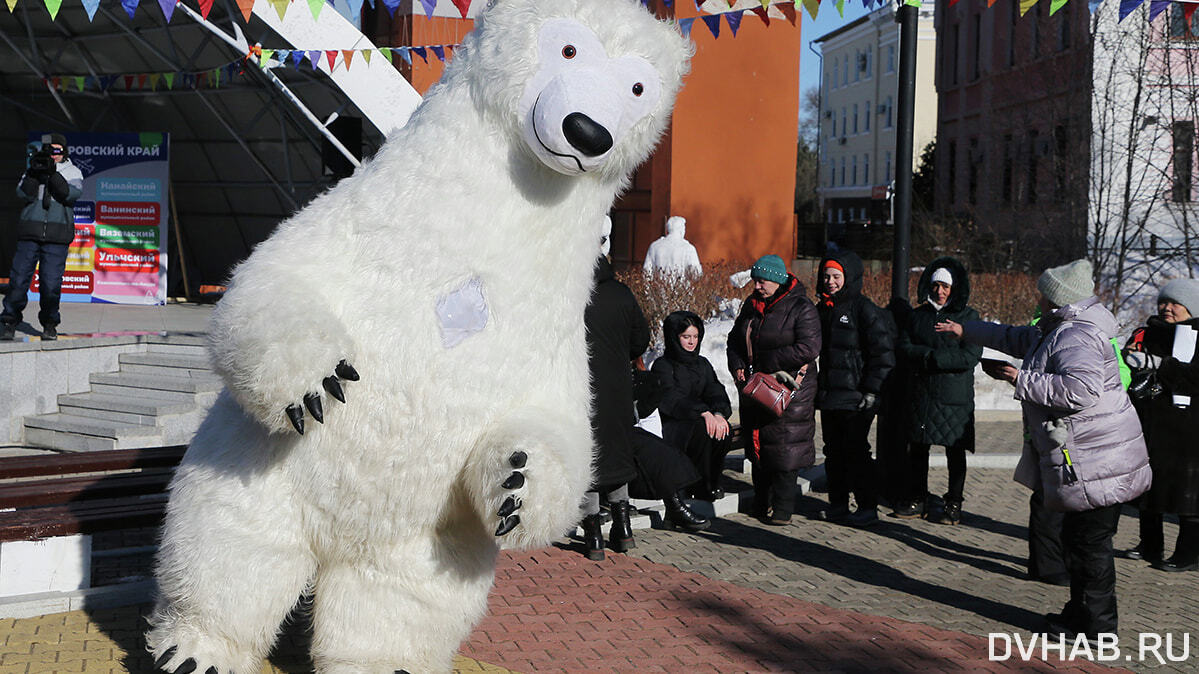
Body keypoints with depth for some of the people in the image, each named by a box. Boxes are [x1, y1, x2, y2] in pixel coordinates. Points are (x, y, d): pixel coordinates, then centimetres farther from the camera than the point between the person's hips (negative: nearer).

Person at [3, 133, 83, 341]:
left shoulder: (72, 172, 8)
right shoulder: (34, 169, 12)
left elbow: (72, 193, -11)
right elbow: (23, 193, -3)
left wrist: (52, 173, -21)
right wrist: (34, 172, -17)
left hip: (57, 237, -1)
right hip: (30, 233, 1)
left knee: (51, 281, -5)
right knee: (19, 277, -2)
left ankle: (49, 325, 11)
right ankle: (9, 323, 9)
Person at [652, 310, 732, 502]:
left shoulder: (702, 364, 16)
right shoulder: (662, 366, -3)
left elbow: (716, 392, 2)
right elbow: (671, 398, -20)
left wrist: (719, 413, -23)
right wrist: (703, 413, -35)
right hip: (671, 427, -5)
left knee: (723, 429, -26)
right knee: (701, 428, -34)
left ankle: (713, 481, -9)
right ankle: (702, 487, -22)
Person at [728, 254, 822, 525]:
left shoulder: (801, 307, -12)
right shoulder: (752, 305, 9)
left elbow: (809, 348, -20)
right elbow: (735, 338, 20)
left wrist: (768, 361, -18)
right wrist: (737, 365, 1)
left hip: (788, 390, -7)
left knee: (784, 449, -5)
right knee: (757, 445, 11)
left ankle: (782, 509, 4)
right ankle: (762, 503, 23)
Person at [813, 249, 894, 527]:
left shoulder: (865, 310, -9)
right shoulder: (822, 309, 13)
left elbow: (883, 353, -11)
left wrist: (871, 390, -15)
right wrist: (818, 389, 17)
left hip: (856, 399, -7)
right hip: (829, 396, 7)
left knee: (855, 450, -5)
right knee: (833, 450, 11)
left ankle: (868, 507, 4)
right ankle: (838, 504, 21)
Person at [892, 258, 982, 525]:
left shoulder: (968, 317, -1)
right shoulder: (918, 315, 11)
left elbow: (970, 357, -11)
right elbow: (904, 348, 1)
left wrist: (932, 359, -15)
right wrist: (930, 355, -15)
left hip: (954, 397, -3)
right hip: (920, 394, 4)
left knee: (955, 452, 3)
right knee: (917, 448, 8)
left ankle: (953, 505, 13)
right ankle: (917, 500, 20)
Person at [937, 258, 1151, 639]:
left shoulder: (1076, 337, -18)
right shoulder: (1058, 330, 16)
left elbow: (1080, 389, -33)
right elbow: (1020, 339, 34)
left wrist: (1024, 381, -21)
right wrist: (967, 331, 40)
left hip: (1093, 461, -11)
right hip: (1085, 460, 11)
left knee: (1088, 542, -2)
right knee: (1079, 538, 16)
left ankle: (1096, 625, 7)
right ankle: (1082, 611, 26)